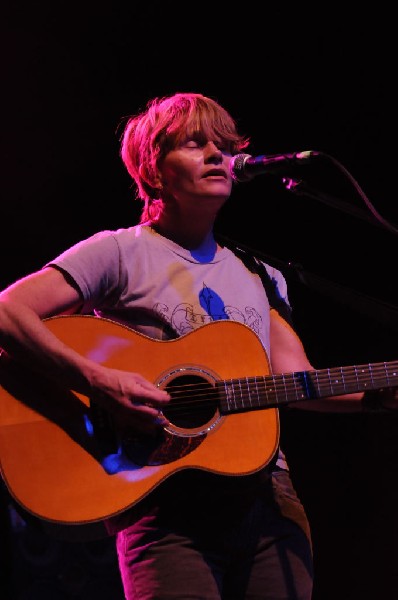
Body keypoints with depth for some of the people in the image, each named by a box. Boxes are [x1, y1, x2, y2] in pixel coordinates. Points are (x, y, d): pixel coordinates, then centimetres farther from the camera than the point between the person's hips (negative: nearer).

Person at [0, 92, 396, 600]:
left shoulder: (260, 276, 21)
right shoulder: (120, 252, 2)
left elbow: (295, 381, 12)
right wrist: (100, 382, -21)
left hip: (268, 501, 5)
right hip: (168, 510, -5)